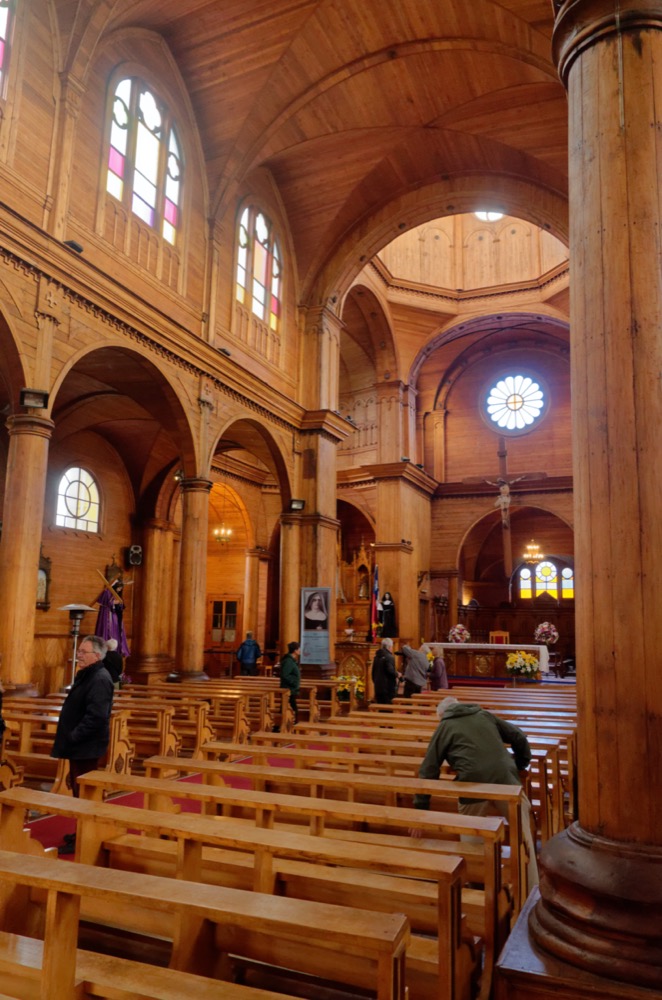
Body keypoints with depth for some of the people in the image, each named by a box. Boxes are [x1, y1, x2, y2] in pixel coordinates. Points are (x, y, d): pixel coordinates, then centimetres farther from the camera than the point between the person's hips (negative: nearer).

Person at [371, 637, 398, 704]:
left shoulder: (377, 657, 10)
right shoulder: (389, 657, -13)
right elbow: (390, 671, -22)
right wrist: (397, 674, -3)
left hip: (378, 686, 7)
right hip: (388, 688, -7)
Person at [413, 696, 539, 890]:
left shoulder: (444, 728, 15)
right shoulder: (485, 715, 22)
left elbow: (428, 771, 10)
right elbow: (519, 737, 21)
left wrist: (420, 809, 12)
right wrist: (521, 766, 37)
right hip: (507, 781, 2)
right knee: (524, 840, 14)